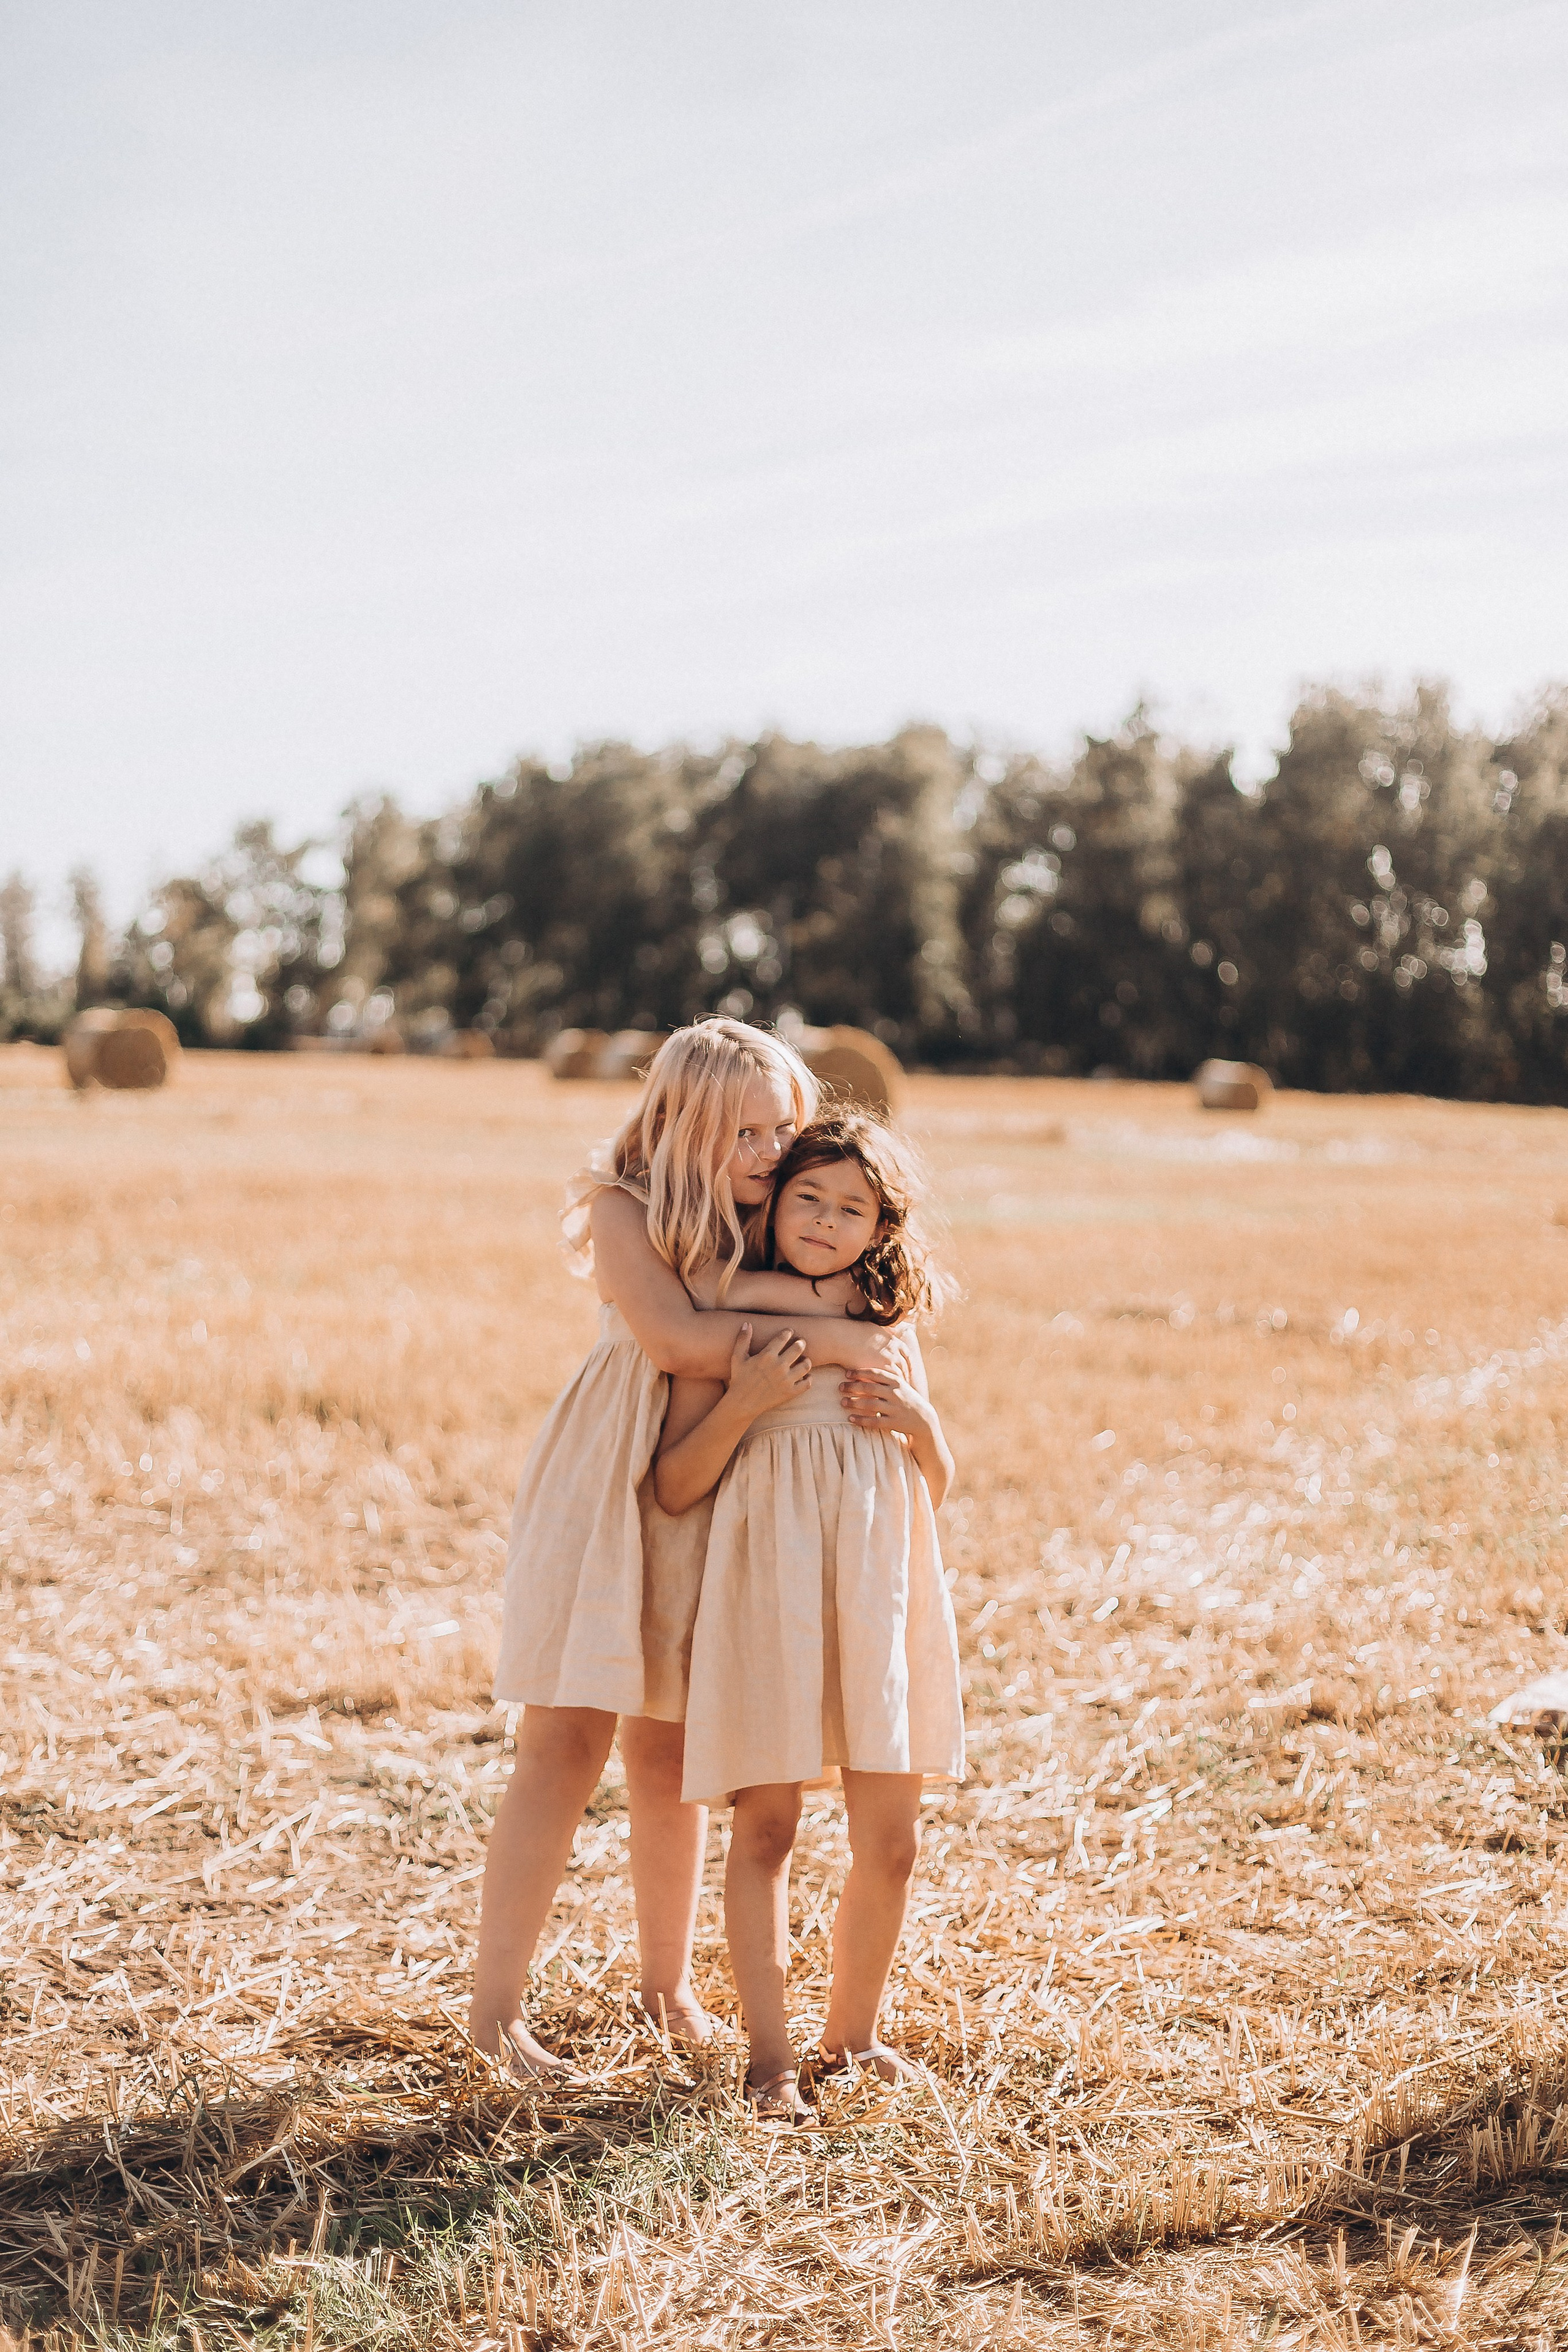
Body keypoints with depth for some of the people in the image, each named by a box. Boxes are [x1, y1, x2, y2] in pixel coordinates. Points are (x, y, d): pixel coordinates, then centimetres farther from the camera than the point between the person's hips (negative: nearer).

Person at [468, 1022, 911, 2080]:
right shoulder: (624, 1206, -10)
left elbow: (874, 1332, 5)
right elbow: (673, 1337, -23)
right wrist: (814, 1336, -22)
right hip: (610, 1485, -4)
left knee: (669, 1752, 11)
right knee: (566, 1743, -5)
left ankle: (669, 1981, 27)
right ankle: (496, 2005, 3)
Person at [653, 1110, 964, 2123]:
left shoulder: (891, 1326, 13)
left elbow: (938, 1486, 19)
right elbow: (676, 1485, -1)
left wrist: (919, 1423, -1)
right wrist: (744, 1403, -15)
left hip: (882, 1577, 4)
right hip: (771, 1578, -4)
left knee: (891, 1836, 5)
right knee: (767, 1822, -2)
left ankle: (855, 2028, 26)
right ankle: (770, 2056, 10)